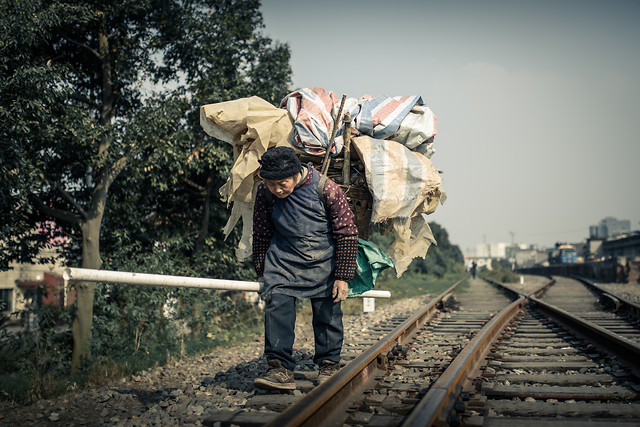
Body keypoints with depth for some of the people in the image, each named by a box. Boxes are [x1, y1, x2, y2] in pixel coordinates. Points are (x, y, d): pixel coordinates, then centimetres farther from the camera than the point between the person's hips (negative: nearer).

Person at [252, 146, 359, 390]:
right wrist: (261, 271, 13)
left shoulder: (326, 189, -19)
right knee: (276, 307, -12)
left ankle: (329, 365, 23)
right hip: (283, 259, 2)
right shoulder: (265, 192, -10)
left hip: (322, 262, -2)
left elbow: (347, 233, -10)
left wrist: (342, 276, -9)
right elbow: (262, 233, 7)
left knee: (327, 314, 4)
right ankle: (280, 368, -7)